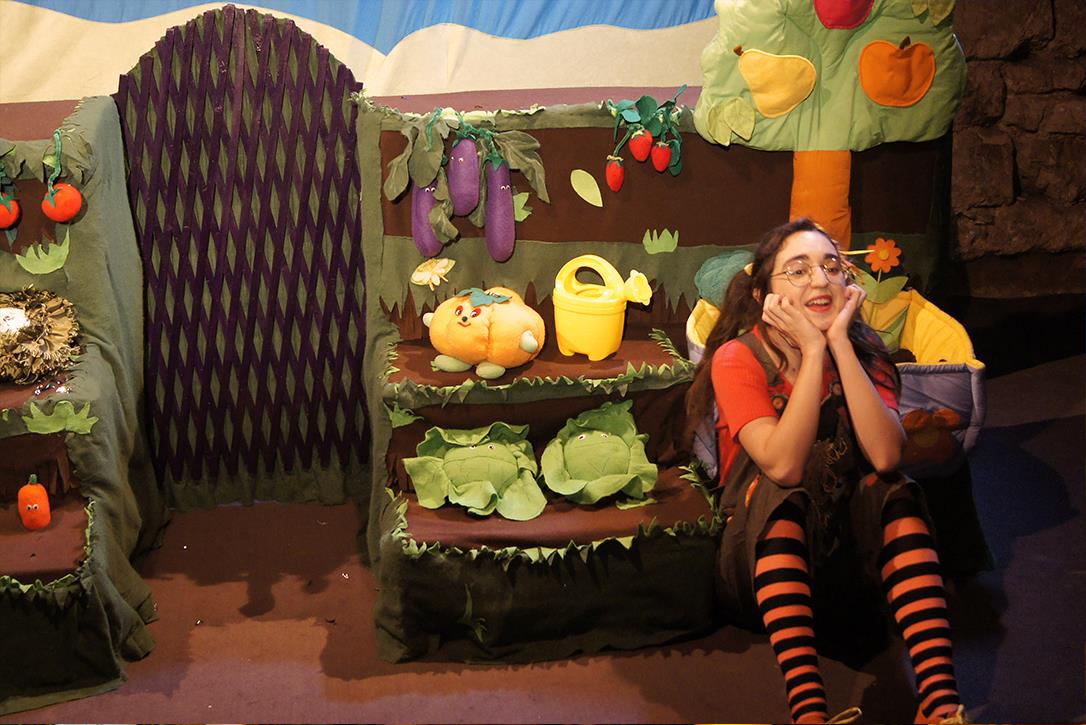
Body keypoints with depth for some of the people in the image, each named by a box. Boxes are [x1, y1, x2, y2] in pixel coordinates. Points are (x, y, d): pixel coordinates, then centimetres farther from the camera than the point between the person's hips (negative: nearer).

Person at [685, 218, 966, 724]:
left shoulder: (864, 352, -3)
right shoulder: (737, 359, -13)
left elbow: (885, 456, -23)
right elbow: (783, 465, -29)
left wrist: (839, 342, -24)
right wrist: (813, 350, -27)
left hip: (853, 545, 3)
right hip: (767, 557, -3)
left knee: (893, 488, -24)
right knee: (780, 493, -31)